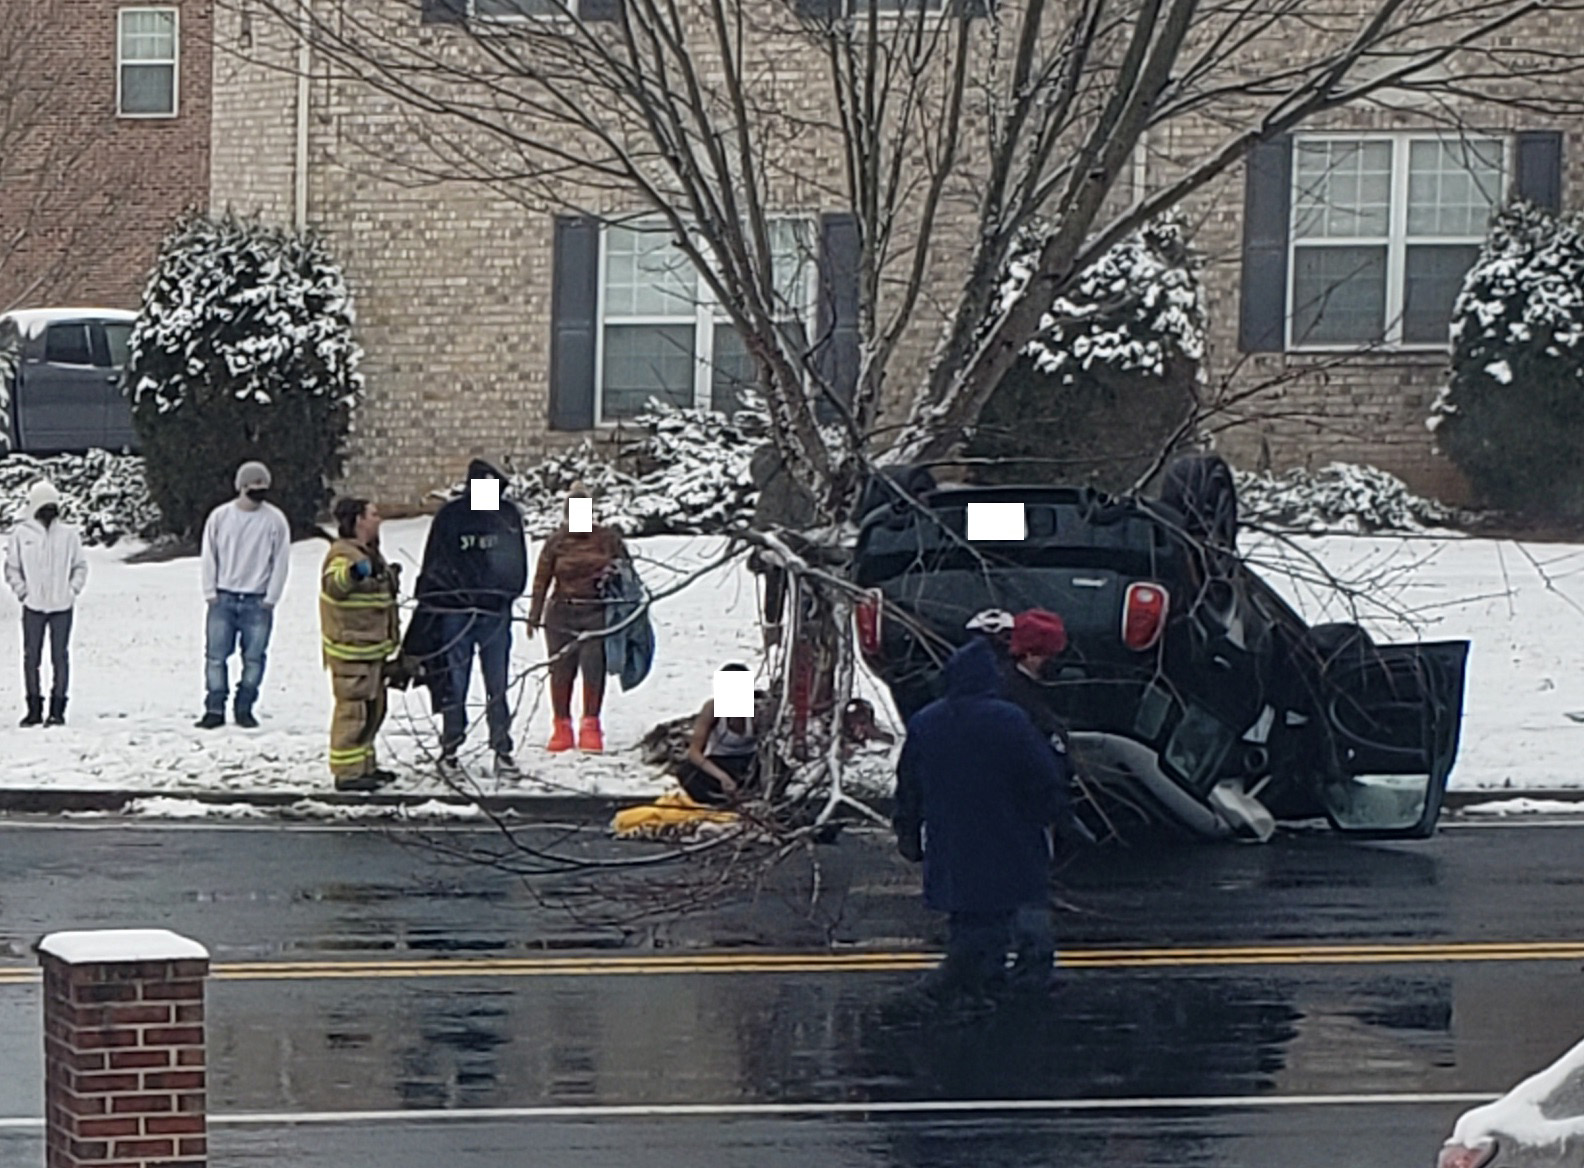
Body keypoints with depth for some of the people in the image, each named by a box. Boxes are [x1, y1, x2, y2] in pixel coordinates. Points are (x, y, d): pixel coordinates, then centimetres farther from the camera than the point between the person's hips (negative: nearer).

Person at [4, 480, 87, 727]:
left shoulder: (69, 534, 3)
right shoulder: (21, 534, 2)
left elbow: (80, 566, 10)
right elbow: (12, 567, 9)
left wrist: (73, 589, -2)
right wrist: (22, 591, -2)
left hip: (62, 606, 0)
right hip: (33, 606, 0)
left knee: (60, 657, -1)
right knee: (31, 657, 2)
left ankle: (57, 709, 4)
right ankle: (34, 708, 11)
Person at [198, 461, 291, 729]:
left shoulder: (275, 520, 0)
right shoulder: (220, 517, 2)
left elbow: (280, 561, 2)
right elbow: (209, 556, 8)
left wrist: (271, 598, -4)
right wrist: (210, 592, 1)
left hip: (257, 601, 0)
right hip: (223, 598, 1)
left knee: (254, 657, 1)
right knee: (216, 655, -2)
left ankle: (245, 709, 12)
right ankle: (215, 708, 5)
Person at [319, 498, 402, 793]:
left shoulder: (368, 553, 18)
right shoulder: (343, 554, -15)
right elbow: (333, 585, -35)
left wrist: (389, 575, 48)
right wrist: (354, 573, -52)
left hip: (371, 645, 11)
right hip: (351, 648, -11)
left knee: (373, 707, 17)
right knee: (354, 708, -9)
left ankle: (364, 766, 28)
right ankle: (347, 772, -6)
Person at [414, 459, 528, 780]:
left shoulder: (508, 514, 5)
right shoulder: (450, 516, -3)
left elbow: (517, 561, 14)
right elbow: (434, 564, 2)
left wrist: (508, 593, 3)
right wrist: (429, 602, -1)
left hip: (495, 612, 2)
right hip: (455, 610, -2)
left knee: (498, 687, 5)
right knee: (455, 685, 3)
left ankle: (502, 751, 12)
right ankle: (449, 751, 11)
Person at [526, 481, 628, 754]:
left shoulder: (607, 538, 5)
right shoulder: (556, 540, 4)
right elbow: (541, 579, 5)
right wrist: (534, 616, 2)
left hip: (596, 612, 0)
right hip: (561, 613, 0)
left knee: (593, 668, -8)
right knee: (561, 670, 0)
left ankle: (591, 726, 3)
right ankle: (562, 727, 12)